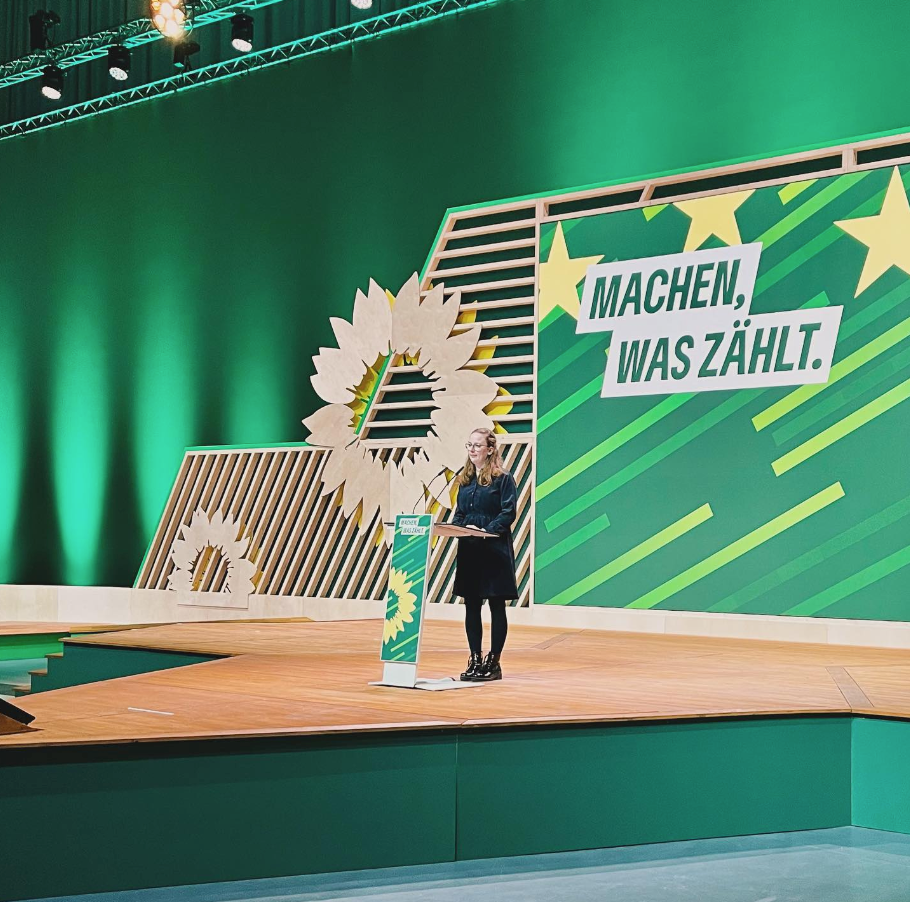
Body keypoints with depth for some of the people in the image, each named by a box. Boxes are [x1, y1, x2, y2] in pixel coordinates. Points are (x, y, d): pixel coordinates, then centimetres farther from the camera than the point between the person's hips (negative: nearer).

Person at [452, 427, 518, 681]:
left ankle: (494, 662, 5)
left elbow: (508, 513, -11)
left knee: (496, 606, 1)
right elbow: (459, 514, 16)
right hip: (468, 550, 6)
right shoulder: (465, 480, 14)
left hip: (494, 549, -6)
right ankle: (475, 660, 14)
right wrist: (455, 527, -5)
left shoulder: (503, 478, -5)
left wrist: (487, 530, -23)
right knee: (471, 605, 7)